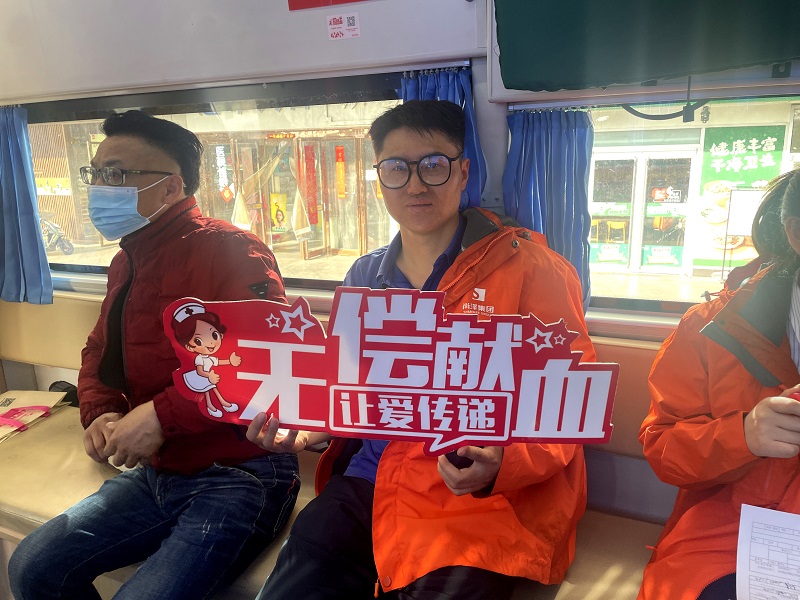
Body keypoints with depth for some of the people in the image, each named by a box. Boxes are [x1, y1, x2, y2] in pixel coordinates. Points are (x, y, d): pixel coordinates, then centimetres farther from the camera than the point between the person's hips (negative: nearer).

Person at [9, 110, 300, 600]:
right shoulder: (127, 263, 12)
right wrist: (100, 414, 2)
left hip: (239, 474, -8)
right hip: (158, 470, 8)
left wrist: (162, 414, -23)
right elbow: (99, 353, 23)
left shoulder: (230, 251, -17)